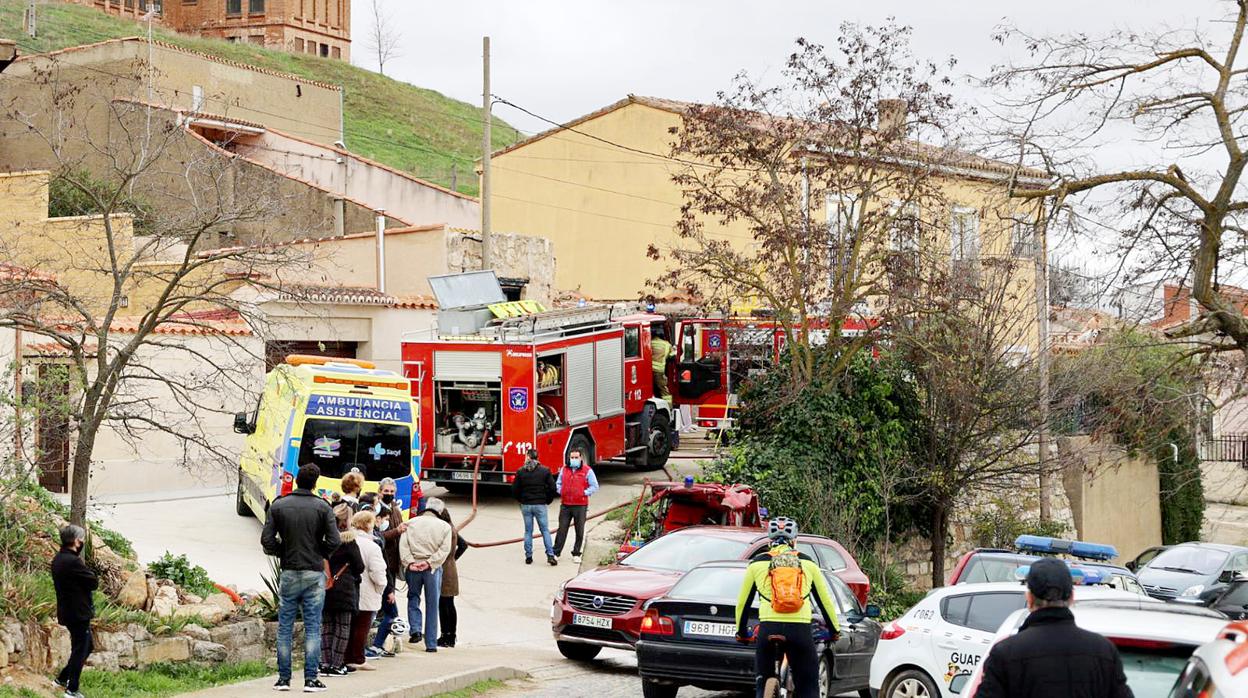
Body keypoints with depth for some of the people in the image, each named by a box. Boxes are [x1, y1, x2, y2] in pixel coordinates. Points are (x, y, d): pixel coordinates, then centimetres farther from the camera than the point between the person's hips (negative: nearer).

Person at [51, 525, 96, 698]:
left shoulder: (58, 559, 7)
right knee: (80, 650, 2)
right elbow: (94, 582, -18)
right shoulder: (73, 562, -24)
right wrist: (88, 571, -1)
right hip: (79, 612, -9)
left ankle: (62, 678, 27)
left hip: (66, 610, 9)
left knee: (86, 646, 22)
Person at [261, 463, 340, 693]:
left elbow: (267, 540, -6)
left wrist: (283, 552, 11)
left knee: (285, 628, 8)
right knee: (312, 628, 3)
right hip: (315, 575, -1)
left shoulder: (278, 506, -1)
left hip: (289, 574, 1)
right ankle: (311, 679, 2)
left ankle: (283, 678, 9)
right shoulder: (323, 507, -5)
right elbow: (334, 542, -10)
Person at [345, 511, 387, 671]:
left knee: (350, 626, 13)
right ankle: (358, 660, 6)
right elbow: (378, 573, -17)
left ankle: (348, 658, 16)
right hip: (366, 595, -5)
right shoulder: (371, 546, -15)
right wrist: (381, 587, 2)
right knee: (362, 627, 3)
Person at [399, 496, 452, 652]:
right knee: (432, 605, 7)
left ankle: (415, 630, 1)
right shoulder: (444, 526, 1)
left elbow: (403, 545, -4)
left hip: (413, 568, 1)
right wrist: (429, 562, -10)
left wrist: (409, 562, -8)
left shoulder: (411, 523, 4)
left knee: (413, 598, 21)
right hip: (433, 569, -1)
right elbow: (444, 549, -9)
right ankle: (431, 643, 8)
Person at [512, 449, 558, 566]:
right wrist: (548, 501, 9)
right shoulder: (545, 471, -5)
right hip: (540, 505, -1)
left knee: (528, 531, 10)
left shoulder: (521, 471, -3)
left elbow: (514, 490, -1)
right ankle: (550, 555, -4)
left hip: (526, 505, 1)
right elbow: (553, 488, -6)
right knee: (545, 530, 6)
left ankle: (528, 557, 10)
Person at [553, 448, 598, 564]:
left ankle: (576, 554, 15)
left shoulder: (587, 471, -2)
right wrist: (561, 492, 4)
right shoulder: (564, 470, 10)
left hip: (580, 506, -2)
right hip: (565, 505, 3)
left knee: (580, 532, 4)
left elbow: (594, 486, -2)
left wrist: (584, 493, -11)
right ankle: (556, 553, 8)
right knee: (562, 530, 3)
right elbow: (558, 483, 21)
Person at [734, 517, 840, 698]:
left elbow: (742, 602, 18)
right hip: (800, 629, 0)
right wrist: (835, 630, 33)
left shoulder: (758, 563, 13)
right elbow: (825, 600, 20)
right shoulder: (807, 563, 14)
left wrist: (741, 632, 32)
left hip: (768, 628, 0)